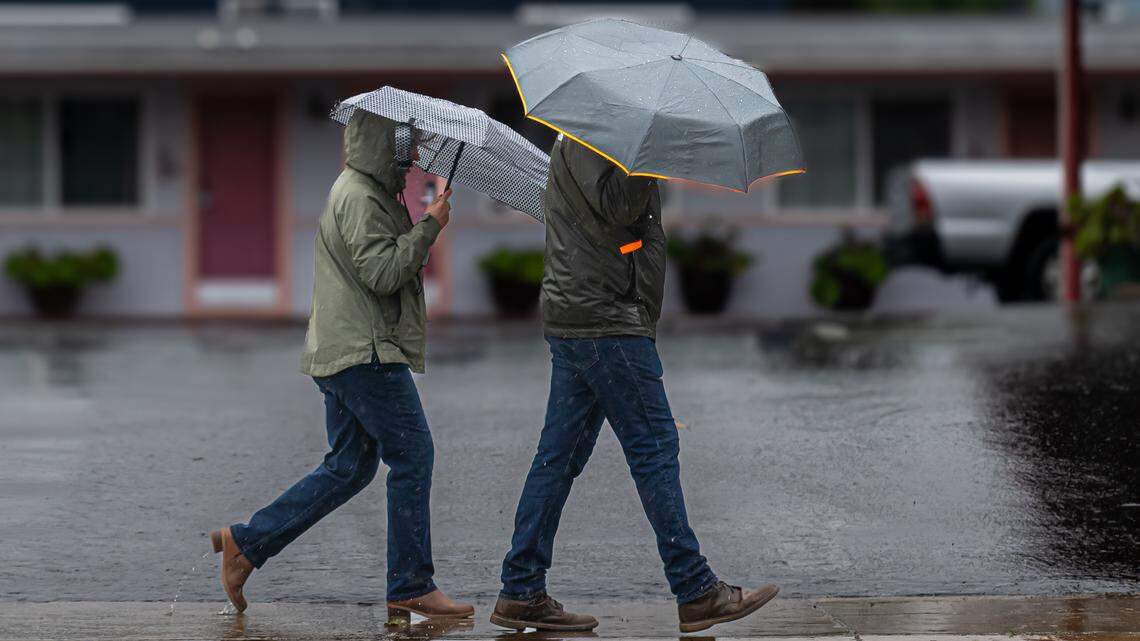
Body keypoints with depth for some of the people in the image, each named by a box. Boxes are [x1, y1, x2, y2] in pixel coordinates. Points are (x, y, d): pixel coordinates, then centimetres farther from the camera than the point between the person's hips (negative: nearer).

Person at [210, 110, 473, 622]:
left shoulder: (370, 193, 21)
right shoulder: (359, 197, -13)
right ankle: (411, 588, -4)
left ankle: (245, 542, 10)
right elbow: (382, 272, -21)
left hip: (343, 351, 11)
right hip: (366, 350, -11)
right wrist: (429, 226, -14)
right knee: (412, 457, -7)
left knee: (349, 467, 12)